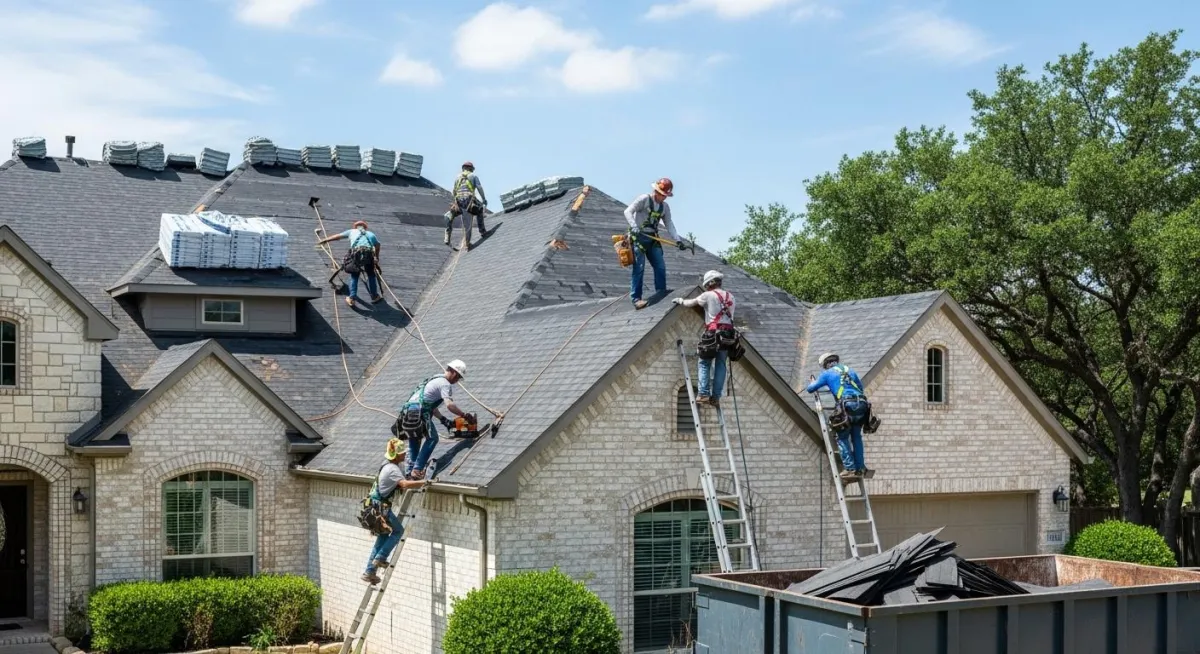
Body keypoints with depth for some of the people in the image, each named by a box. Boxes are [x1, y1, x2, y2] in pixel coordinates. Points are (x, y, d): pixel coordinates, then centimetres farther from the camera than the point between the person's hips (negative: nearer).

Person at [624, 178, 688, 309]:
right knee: (639, 268, -10)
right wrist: (634, 227, -29)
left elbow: (669, 224, 7)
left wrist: (677, 240, -7)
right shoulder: (644, 199, -7)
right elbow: (628, 211, -14)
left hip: (653, 239, 6)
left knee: (660, 266, 3)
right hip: (638, 237, -6)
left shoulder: (665, 207, 11)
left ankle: (661, 294, 13)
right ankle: (636, 298, -9)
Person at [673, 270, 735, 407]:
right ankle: (716, 397, 2)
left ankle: (704, 394, -9)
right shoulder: (730, 297, 15)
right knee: (721, 365, 6)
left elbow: (690, 303, 12)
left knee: (704, 363, 3)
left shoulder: (708, 295, 1)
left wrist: (680, 300, 32)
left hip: (712, 333, -4)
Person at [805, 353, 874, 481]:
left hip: (847, 406, -5)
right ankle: (860, 468, 14)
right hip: (862, 404, 5)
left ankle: (850, 469, -4)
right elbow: (861, 387, 38)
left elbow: (810, 389, 18)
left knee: (843, 438, 6)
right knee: (856, 437, 18)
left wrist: (812, 383, 42)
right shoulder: (850, 371, 27)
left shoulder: (827, 374, 14)